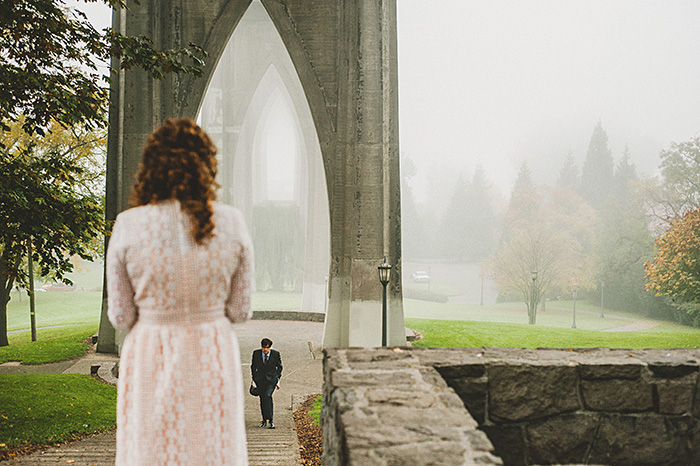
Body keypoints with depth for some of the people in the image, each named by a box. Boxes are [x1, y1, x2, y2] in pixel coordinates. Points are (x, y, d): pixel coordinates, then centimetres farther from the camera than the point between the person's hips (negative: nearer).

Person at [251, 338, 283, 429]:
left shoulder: (276, 354, -5)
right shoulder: (256, 353, -1)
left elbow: (279, 367, 7)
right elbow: (253, 366, 12)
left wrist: (278, 380, 6)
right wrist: (254, 379, 9)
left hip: (271, 379, -3)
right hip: (260, 379, 3)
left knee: (267, 396, -21)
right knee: (262, 399, 2)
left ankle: (270, 420, -18)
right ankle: (264, 420, 18)